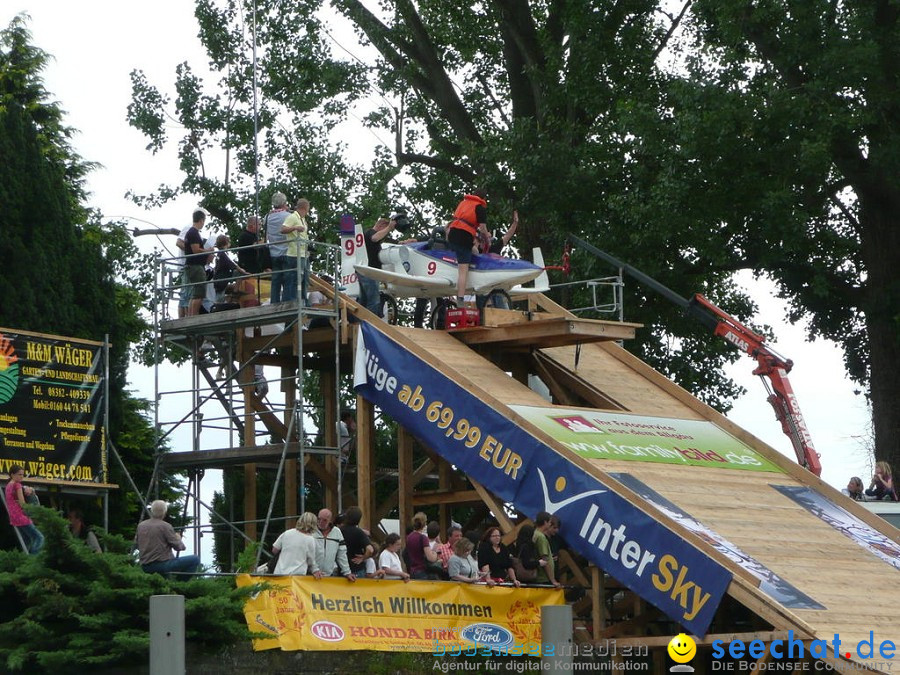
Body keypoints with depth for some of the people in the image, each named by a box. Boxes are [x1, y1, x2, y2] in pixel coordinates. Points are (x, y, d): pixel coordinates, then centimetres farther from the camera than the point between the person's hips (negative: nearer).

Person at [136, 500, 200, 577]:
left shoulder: (140, 526, 7)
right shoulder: (165, 526, -12)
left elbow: (138, 547, 18)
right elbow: (178, 546, -9)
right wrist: (178, 539, 14)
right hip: (162, 565, -7)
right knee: (195, 560, -1)